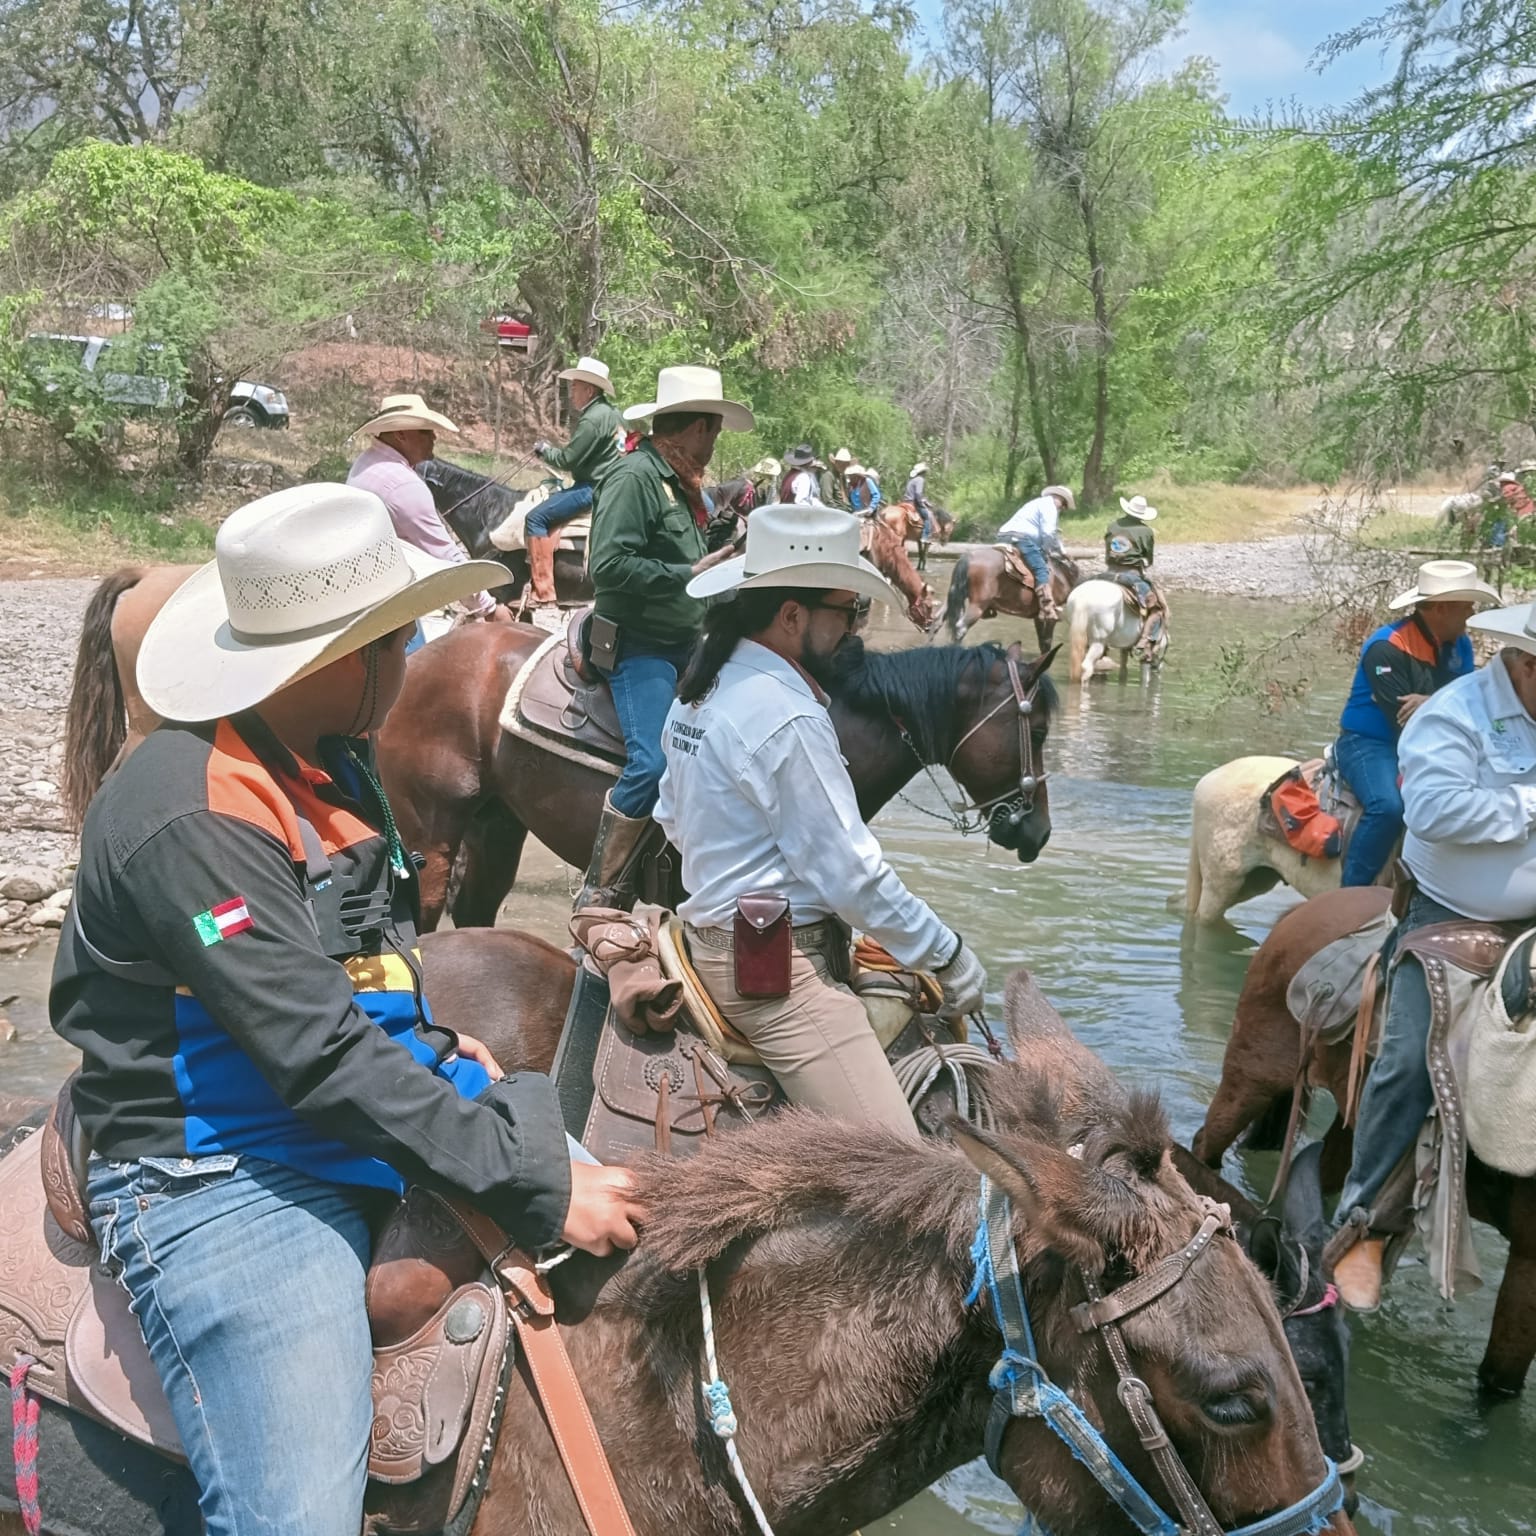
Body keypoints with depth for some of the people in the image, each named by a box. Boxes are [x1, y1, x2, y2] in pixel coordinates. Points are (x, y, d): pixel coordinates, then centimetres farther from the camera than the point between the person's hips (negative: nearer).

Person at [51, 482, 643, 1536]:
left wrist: (432, 1051, 7)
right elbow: (318, 1057, -26)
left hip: (376, 1112, 9)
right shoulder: (193, 816, -22)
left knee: (643, 1223, 8)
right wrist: (535, 1186, -23)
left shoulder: (330, 760, 9)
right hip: (225, 1175, -9)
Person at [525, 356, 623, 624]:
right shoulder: (609, 411, 15)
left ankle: (544, 598, -20)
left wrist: (544, 450, 1)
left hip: (595, 489, -11)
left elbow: (568, 459, -17)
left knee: (537, 518, -16)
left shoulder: (593, 419, -18)